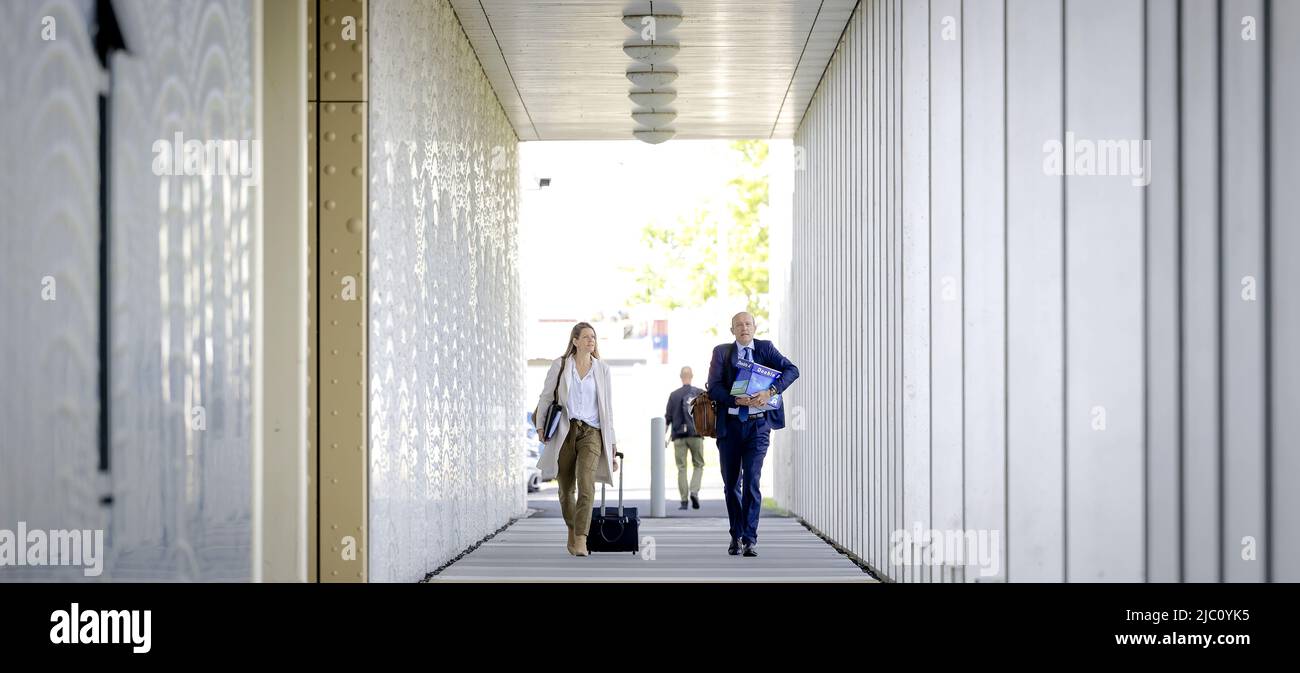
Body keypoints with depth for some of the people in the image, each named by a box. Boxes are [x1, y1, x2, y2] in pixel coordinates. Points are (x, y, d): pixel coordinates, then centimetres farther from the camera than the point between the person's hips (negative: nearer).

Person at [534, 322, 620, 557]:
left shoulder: (602, 369, 9)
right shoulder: (560, 365, 6)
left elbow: (607, 406, 13)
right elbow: (546, 396, 10)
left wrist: (611, 441, 11)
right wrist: (541, 424, -2)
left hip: (591, 433, -1)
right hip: (565, 432, 1)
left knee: (586, 485, -19)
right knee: (566, 489, 8)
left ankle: (581, 541, -23)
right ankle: (572, 532, 32)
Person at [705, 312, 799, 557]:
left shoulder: (765, 348, 5)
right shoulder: (722, 352, 5)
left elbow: (792, 370, -7)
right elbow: (714, 388, -4)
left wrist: (770, 392, -21)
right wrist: (737, 400, -20)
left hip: (757, 425, -2)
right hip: (730, 425, 2)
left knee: (752, 481, -11)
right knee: (731, 484, 9)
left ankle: (750, 539, -11)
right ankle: (736, 536, 22)